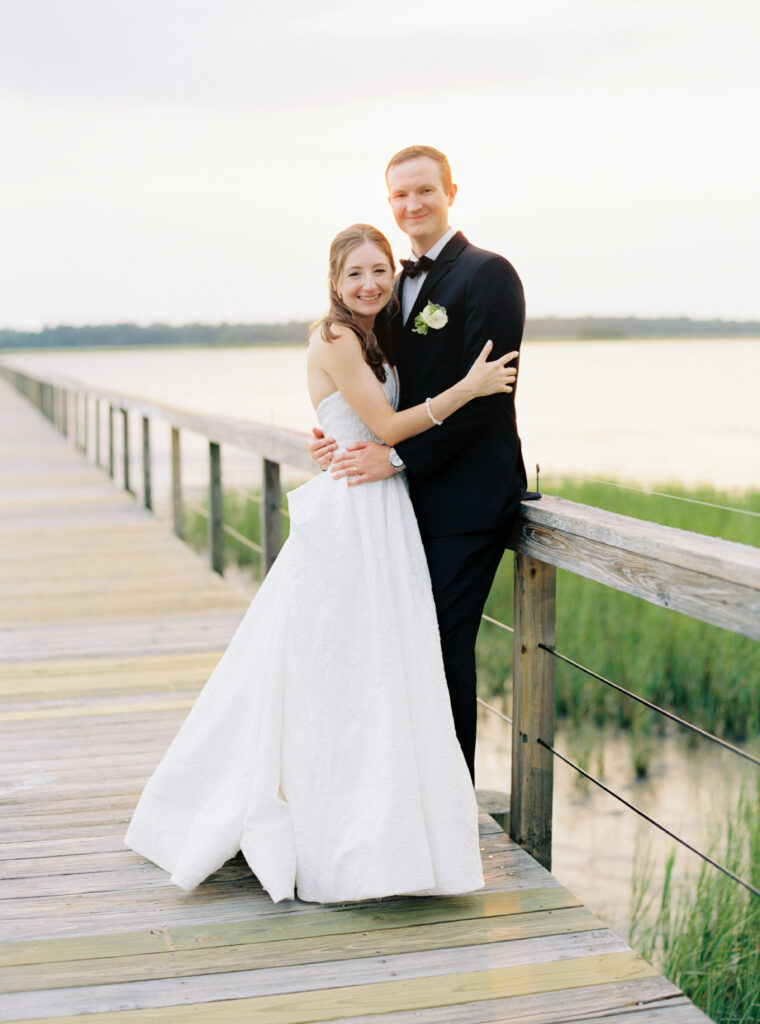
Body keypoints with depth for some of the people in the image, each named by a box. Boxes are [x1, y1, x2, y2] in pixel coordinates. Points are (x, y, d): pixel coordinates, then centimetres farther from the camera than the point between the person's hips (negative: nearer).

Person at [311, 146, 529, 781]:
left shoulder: (487, 275, -9)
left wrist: (399, 457, -18)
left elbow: (483, 394, -17)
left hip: (466, 497, -8)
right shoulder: (399, 284, 16)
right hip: (413, 495, 8)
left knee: (447, 645, -3)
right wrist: (339, 439, -2)